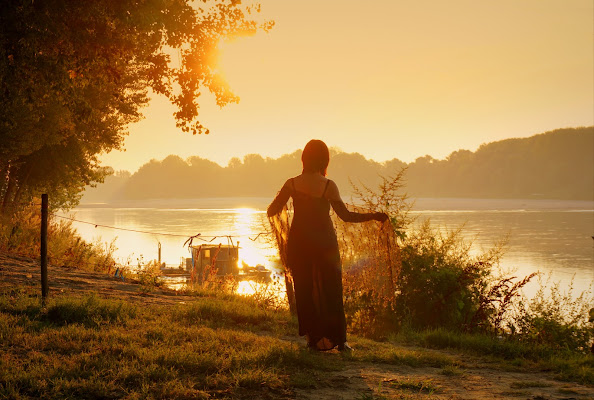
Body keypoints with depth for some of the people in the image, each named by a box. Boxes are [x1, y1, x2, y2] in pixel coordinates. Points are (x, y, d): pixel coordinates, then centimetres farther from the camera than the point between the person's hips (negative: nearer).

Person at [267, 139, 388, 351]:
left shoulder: (292, 184, -4)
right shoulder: (328, 186, -11)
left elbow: (271, 211, -1)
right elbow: (346, 215, -13)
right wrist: (374, 215, -5)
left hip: (299, 243, 2)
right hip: (324, 244, -2)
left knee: (304, 291, 9)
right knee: (331, 290, 6)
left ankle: (313, 338, 8)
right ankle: (338, 339, 6)